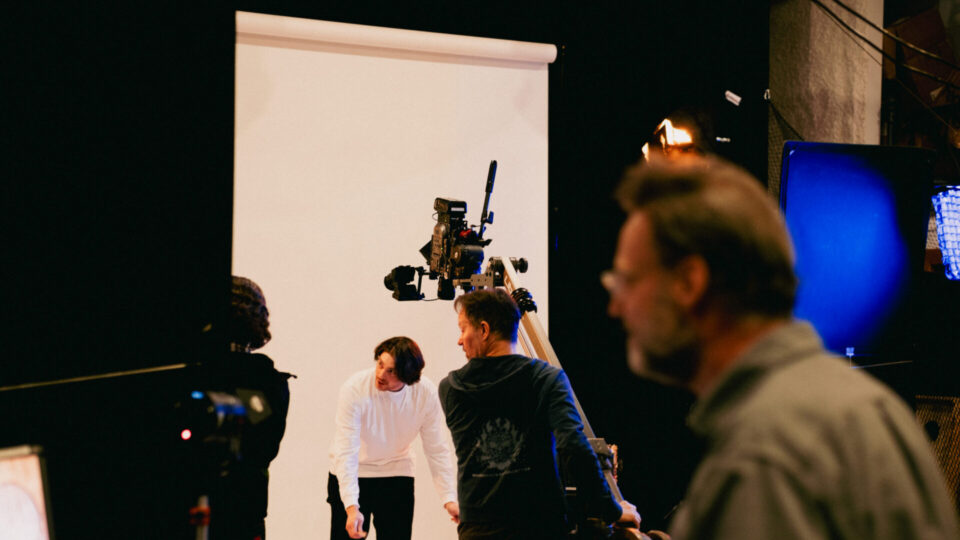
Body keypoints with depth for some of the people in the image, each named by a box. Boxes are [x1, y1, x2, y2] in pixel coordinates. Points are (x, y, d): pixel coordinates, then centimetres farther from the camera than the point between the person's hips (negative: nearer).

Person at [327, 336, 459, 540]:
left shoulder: (426, 393, -17)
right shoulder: (354, 389, -26)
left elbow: (437, 449, -9)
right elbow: (346, 452, -29)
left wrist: (449, 499, -18)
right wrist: (351, 507, -38)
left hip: (396, 475, 3)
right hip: (351, 475, -2)